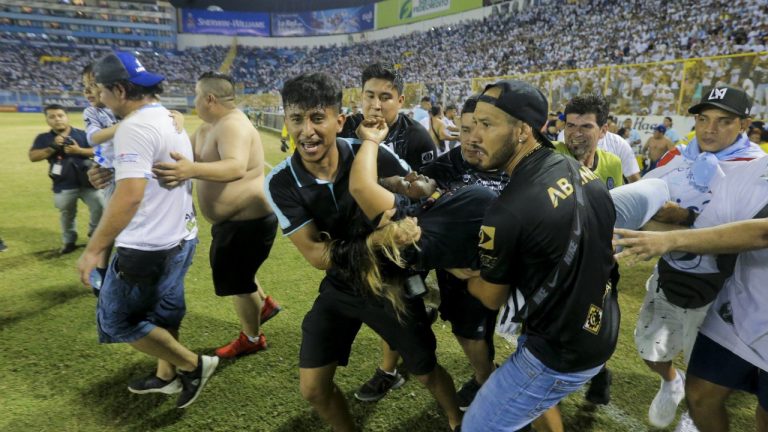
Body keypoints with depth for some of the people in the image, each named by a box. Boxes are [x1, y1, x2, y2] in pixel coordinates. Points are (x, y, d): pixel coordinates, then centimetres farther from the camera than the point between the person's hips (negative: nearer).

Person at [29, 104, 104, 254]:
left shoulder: (81, 134, 1)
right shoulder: (44, 138, 2)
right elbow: (33, 156, -6)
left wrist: (79, 150, -18)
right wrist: (52, 147, -17)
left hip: (87, 182, 0)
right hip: (63, 186, 1)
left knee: (100, 208, -1)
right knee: (66, 215, 14)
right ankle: (69, 241, 31)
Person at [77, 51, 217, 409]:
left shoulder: (135, 126, -20)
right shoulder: (169, 119, 10)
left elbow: (130, 195, -29)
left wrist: (94, 248, -23)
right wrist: (113, 172, 22)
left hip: (150, 246, -10)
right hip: (180, 237, 10)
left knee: (118, 319, 6)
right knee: (163, 313, 23)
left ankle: (193, 364, 13)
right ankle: (167, 375, 39)